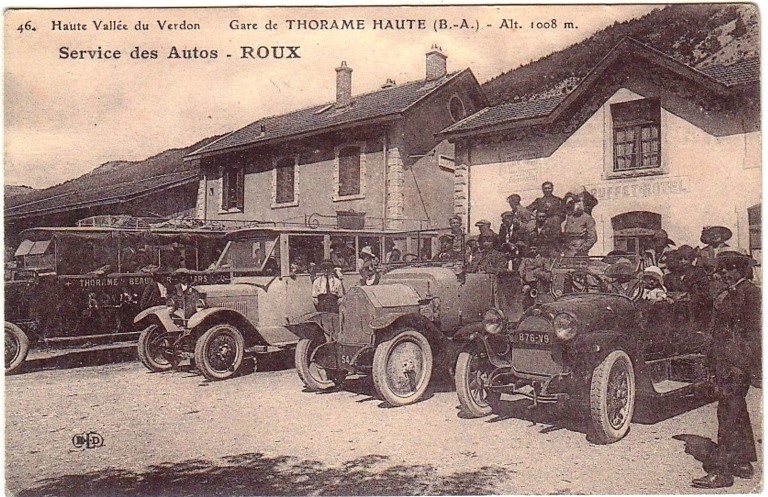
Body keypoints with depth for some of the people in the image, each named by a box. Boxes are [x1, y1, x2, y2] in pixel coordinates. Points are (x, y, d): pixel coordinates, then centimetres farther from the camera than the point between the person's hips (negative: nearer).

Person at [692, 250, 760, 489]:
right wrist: (716, 367, 18)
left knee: (728, 415, -9)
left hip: (738, 364, -9)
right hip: (725, 365, 9)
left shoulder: (752, 294, -8)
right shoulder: (723, 298, 17)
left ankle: (721, 471, -8)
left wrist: (741, 365, -19)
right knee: (737, 414, 17)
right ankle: (743, 463, 28)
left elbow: (754, 333, -15)